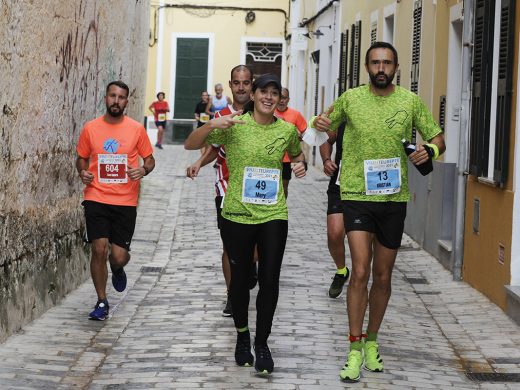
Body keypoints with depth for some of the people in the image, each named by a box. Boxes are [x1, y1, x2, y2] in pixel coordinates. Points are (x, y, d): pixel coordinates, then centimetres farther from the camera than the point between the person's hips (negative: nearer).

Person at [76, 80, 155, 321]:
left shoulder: (136, 129, 0)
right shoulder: (90, 129, 3)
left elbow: (149, 159, 9)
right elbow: (81, 158, 15)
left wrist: (144, 170, -13)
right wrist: (82, 172, -6)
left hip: (125, 202, 0)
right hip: (96, 199, 0)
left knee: (119, 256, -3)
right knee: (99, 249, -10)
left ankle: (117, 269, 37)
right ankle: (102, 302, 8)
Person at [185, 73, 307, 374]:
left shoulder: (287, 129, 3)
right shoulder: (234, 124, -6)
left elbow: (297, 154, 25)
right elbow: (190, 145, -6)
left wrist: (301, 165, 1)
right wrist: (211, 125, -24)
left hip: (274, 215, 1)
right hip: (238, 214, -1)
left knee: (270, 280, -1)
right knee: (240, 278, 11)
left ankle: (262, 343, 12)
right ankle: (242, 336, 32)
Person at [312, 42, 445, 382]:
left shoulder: (411, 102, 0)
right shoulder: (351, 98, 0)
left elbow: (438, 139, 7)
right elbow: (327, 123, 16)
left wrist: (431, 149, -16)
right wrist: (320, 123, -8)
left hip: (394, 198, 2)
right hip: (357, 196, -2)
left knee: (383, 277, 12)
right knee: (360, 272, -14)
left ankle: (371, 342, 30)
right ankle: (355, 350, -6)